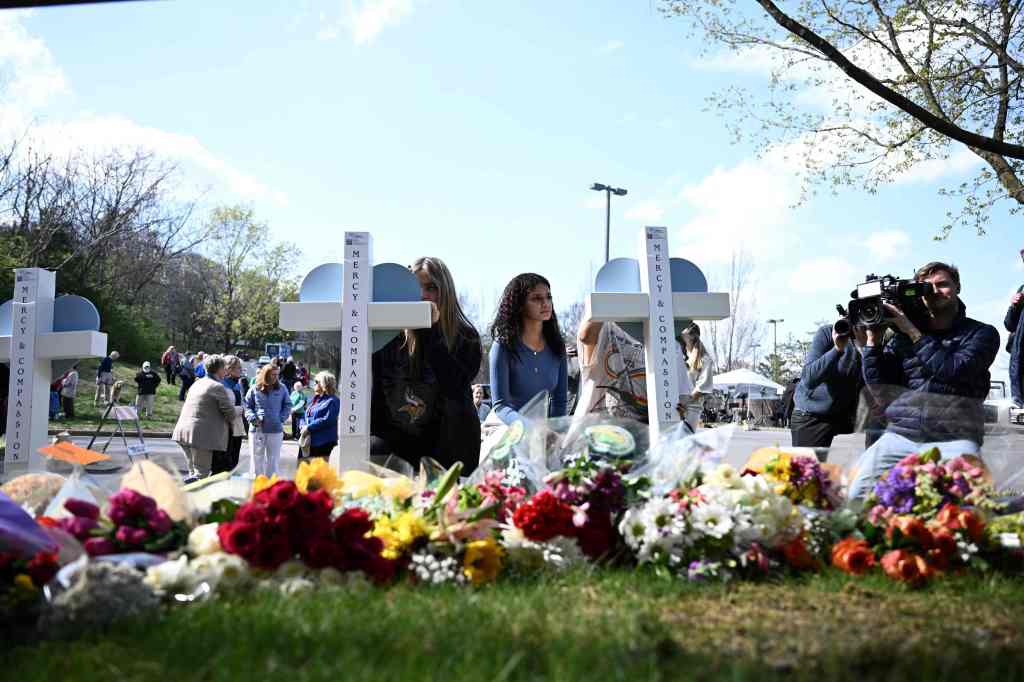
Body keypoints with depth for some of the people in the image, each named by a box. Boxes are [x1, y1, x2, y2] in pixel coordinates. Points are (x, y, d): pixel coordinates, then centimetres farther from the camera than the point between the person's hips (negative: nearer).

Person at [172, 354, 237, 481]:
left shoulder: (197, 383, 16)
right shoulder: (218, 387, -11)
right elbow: (230, 412, -9)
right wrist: (229, 422, 14)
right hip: (201, 435, -9)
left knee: (193, 471, 18)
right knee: (201, 473, -5)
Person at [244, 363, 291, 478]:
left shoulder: (282, 389, 5)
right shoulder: (254, 389, 2)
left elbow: (287, 406, 12)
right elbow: (247, 407, 7)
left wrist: (281, 419, -2)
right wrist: (253, 418, -8)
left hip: (275, 430, 1)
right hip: (257, 429, -1)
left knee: (273, 460, 6)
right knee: (256, 458, 6)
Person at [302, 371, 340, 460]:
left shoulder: (332, 401, -10)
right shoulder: (314, 399, 18)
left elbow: (327, 420, -20)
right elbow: (306, 415, 22)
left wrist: (309, 427, -18)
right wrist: (303, 425, -1)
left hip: (323, 443, -8)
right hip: (310, 441, 8)